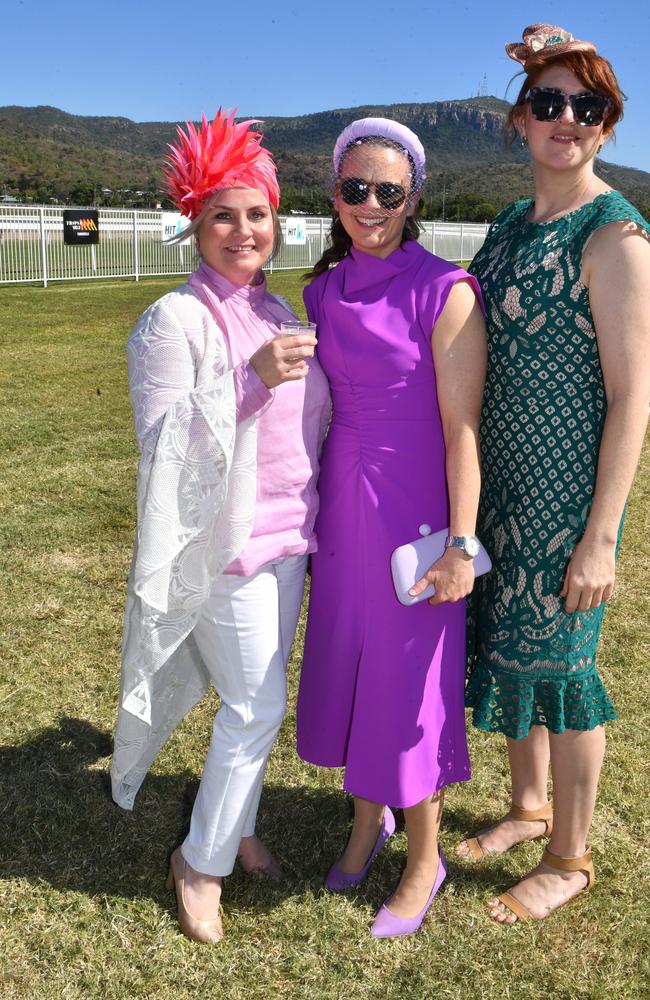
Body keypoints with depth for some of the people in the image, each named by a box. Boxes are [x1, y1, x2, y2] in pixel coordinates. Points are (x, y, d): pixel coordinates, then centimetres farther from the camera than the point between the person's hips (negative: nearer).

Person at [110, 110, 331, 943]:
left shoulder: (279, 312, 10)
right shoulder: (173, 320, -12)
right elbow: (162, 441, -19)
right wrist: (250, 379, -27)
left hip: (288, 535, 7)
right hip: (223, 540, -7)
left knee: (258, 699, 15)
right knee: (256, 705, -3)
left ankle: (237, 828, 35)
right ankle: (200, 860, 19)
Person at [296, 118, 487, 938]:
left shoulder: (444, 292, -12)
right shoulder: (325, 291, 5)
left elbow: (462, 429, -13)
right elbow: (322, 406, 11)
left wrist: (461, 545, -15)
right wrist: (312, 513, 12)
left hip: (412, 516, -5)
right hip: (342, 513, 5)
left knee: (410, 680, 6)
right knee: (347, 664, 15)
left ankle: (424, 859, 28)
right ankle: (367, 822, 39)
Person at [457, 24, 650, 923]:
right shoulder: (511, 225, 10)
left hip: (568, 487, -7)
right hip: (501, 479, 7)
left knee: (556, 658, 3)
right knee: (506, 641, 17)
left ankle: (569, 860, 24)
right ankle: (529, 807, 39)